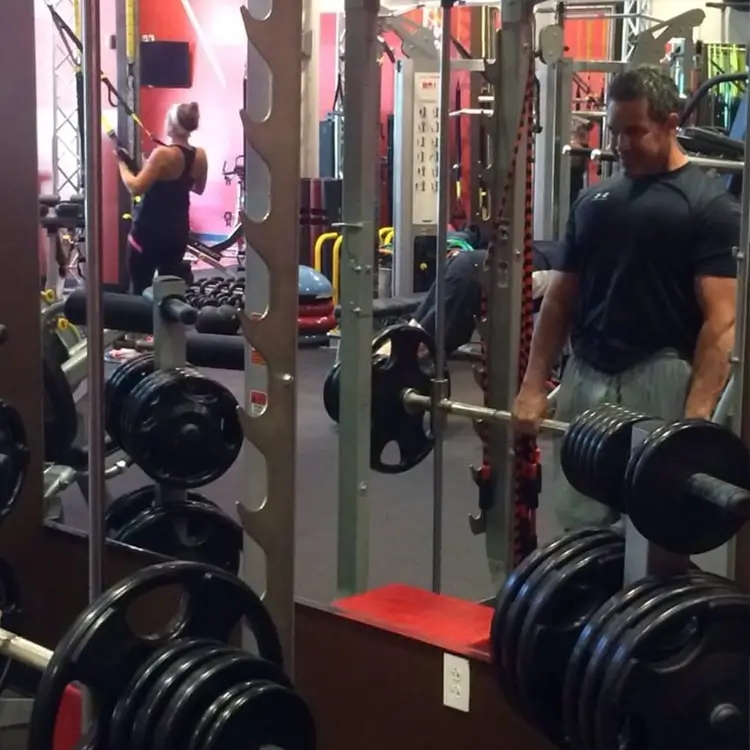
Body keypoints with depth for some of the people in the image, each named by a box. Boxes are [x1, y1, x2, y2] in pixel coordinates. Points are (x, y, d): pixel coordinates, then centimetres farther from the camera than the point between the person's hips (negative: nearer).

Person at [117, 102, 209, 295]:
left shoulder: (163, 154, -19)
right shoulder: (200, 156, 1)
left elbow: (136, 187, -21)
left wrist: (122, 163, -8)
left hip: (149, 230, -7)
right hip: (178, 230, 7)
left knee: (140, 289, -1)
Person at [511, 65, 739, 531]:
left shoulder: (709, 204, -5)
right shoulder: (595, 199, 13)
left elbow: (722, 318, -13)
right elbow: (562, 296, 15)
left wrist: (697, 415, -23)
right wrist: (535, 384, 6)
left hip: (660, 382, -6)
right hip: (586, 378, 6)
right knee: (580, 527, 10)